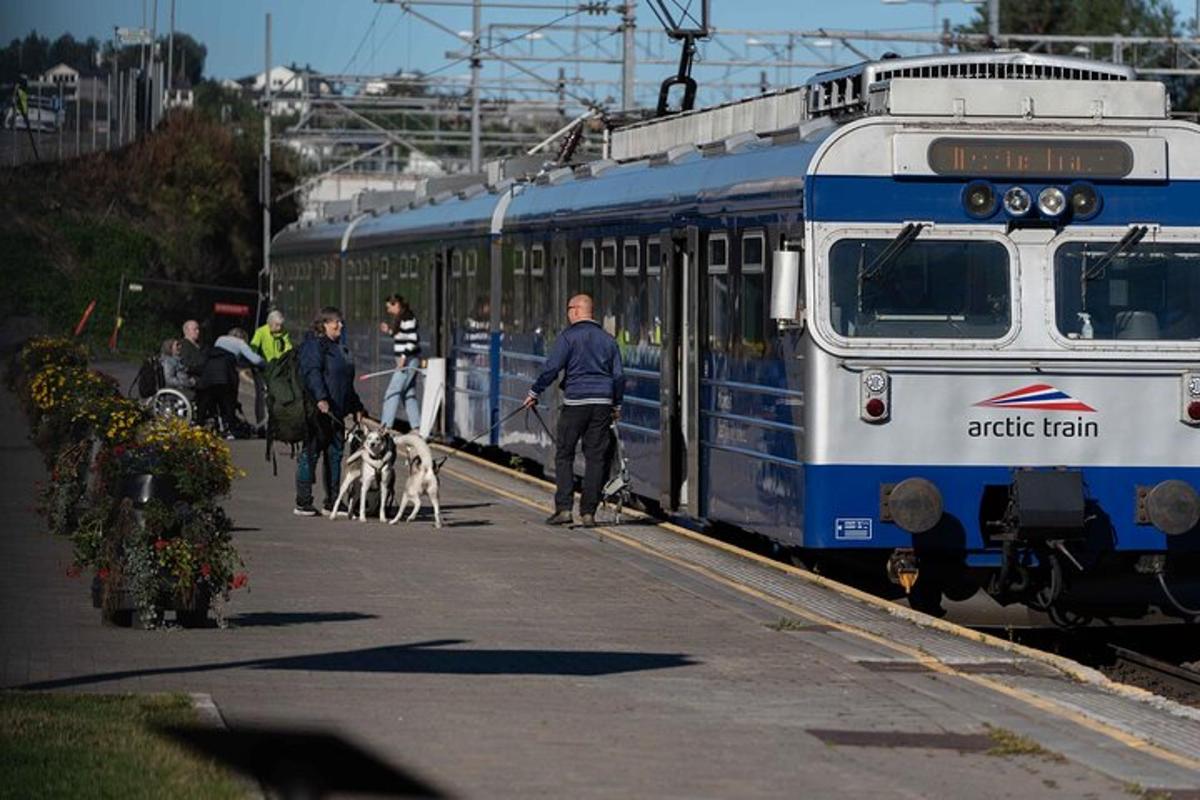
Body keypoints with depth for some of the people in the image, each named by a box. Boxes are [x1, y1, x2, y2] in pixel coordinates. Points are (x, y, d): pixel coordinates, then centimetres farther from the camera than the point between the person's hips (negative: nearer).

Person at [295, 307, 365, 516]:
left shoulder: (339, 347, 22)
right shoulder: (314, 345, -8)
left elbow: (347, 382, 30)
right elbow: (311, 373, -22)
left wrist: (356, 406, 28)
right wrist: (320, 398, -34)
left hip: (336, 411, 9)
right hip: (317, 410, -9)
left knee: (335, 454, 10)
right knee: (311, 453, -6)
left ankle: (333, 501, 16)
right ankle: (302, 503, -5)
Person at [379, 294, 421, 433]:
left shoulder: (407, 318, -16)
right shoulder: (400, 318, 14)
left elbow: (413, 339, -22)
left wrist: (404, 357, -25)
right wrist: (389, 330, 13)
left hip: (408, 360, -11)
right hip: (404, 360, 11)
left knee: (392, 392, -8)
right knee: (409, 394, 11)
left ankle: (386, 426, -6)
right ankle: (416, 426, 13)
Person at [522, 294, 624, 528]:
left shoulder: (568, 336, -4)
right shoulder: (607, 339, 12)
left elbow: (552, 368, -10)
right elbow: (618, 376, 13)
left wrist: (535, 393, 0)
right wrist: (616, 405, 22)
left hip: (575, 402, -4)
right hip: (602, 402, 4)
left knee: (564, 456, 4)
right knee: (595, 458, 4)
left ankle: (563, 508, -4)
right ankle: (588, 513, 3)